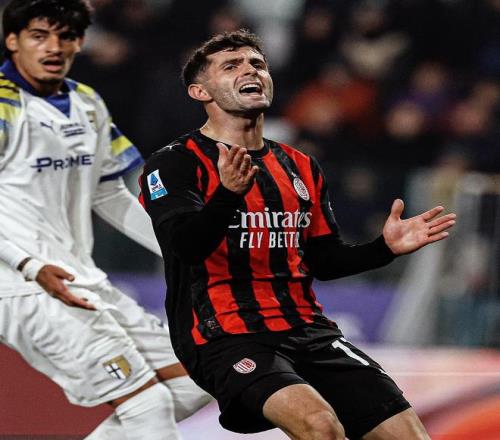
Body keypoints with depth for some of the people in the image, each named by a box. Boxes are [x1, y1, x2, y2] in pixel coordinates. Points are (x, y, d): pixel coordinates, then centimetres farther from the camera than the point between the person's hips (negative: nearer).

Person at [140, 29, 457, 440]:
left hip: (306, 329, 6)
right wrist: (229, 194, -34)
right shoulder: (175, 163, 0)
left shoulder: (301, 168, 19)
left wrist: (385, 247, 6)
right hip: (224, 339, -6)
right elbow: (185, 246, -17)